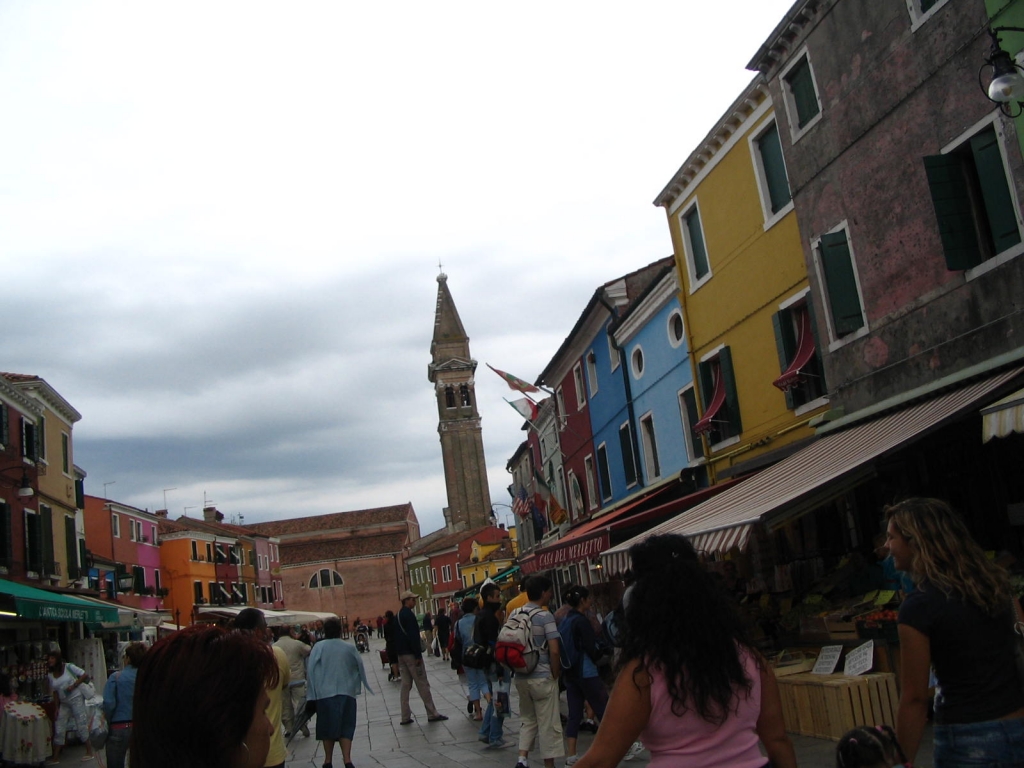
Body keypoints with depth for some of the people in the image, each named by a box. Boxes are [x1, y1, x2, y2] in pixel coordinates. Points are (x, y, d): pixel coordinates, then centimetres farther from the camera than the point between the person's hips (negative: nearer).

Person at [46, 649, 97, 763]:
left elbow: (85, 675, -11)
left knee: (81, 725, -4)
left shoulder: (68, 667, -8)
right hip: (64, 703, 6)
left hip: (76, 699, -6)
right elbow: (55, 692, 11)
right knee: (59, 729, 5)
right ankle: (56, 757, 12)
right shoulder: (51, 675, 7)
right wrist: (57, 707, 5)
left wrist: (73, 686, -19)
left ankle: (90, 752, 6)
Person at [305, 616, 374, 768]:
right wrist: (358, 686, 28)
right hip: (346, 693, 1)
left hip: (325, 693, -1)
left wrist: (311, 695, -1)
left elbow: (311, 670, -6)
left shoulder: (319, 647, -4)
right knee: (346, 727, 6)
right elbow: (360, 668, 11)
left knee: (327, 727, 12)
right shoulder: (350, 648, 2)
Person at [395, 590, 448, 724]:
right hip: (411, 654, -9)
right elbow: (413, 636, -21)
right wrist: (418, 655, -20)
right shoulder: (409, 615, -14)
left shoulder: (398, 616, 14)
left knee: (405, 685, 9)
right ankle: (432, 714, 0)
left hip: (401, 654, 9)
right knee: (422, 684, -3)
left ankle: (405, 717, 9)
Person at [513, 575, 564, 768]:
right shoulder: (545, 616, -13)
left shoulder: (514, 614, 5)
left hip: (521, 677, 6)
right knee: (548, 723, 5)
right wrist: (556, 674, -5)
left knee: (528, 719, 19)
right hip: (542, 678, -6)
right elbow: (554, 651, -17)